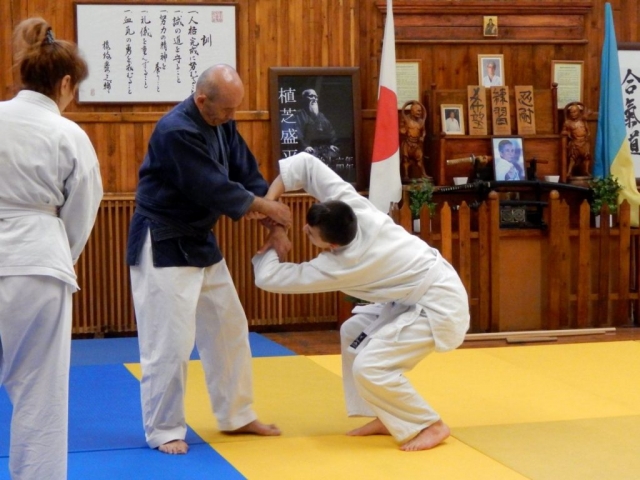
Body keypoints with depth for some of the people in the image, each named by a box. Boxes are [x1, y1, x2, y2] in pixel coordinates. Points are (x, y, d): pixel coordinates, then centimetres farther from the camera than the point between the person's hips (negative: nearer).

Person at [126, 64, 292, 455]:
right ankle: (164, 430, 7)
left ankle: (237, 416, 28)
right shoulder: (176, 132, -26)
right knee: (170, 342, -7)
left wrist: (275, 226, -5)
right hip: (162, 246, -9)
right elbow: (214, 189, -27)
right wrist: (264, 206, -13)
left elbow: (248, 174, 4)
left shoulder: (222, 124, 2)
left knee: (230, 328, 15)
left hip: (199, 242, 10)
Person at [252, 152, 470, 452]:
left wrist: (267, 244, -2)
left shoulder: (341, 265, -25)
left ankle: (430, 426, 0)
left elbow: (269, 278, -18)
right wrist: (269, 198, -14)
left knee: (369, 368, -16)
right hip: (427, 290, 10)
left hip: (438, 306, -10)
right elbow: (306, 163, -11)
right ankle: (388, 418, 20)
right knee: (354, 334, 14)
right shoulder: (347, 203, -12)